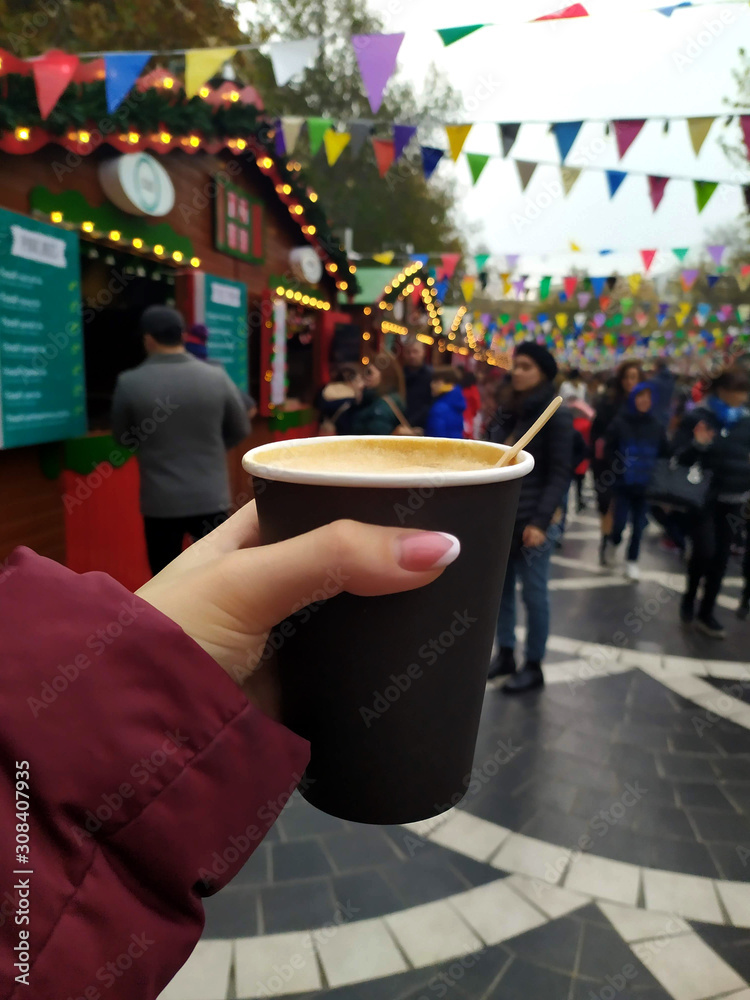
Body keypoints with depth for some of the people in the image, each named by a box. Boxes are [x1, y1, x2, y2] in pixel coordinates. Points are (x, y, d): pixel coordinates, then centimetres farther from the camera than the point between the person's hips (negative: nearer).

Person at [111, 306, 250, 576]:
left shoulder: (129, 382, -9)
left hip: (160, 501, -1)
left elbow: (122, 438, 5)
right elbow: (240, 430, 7)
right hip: (211, 496, 1)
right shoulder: (217, 377, -5)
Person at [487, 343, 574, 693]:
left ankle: (534, 667, 17)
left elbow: (560, 474, -11)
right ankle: (505, 654, 27)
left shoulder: (556, 415, -7)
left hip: (532, 520, -6)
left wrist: (540, 521, -18)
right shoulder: (506, 410, 12)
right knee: (501, 587, 12)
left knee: (534, 593, 4)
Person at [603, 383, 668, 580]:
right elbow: (609, 450, -3)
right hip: (623, 483, -2)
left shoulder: (657, 426, 3)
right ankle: (612, 543, 27)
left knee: (639, 525, 5)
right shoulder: (619, 422, -5)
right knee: (620, 523, -6)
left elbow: (664, 454, 9)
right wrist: (617, 469, -13)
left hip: (646, 485, 2)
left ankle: (632, 561, 20)